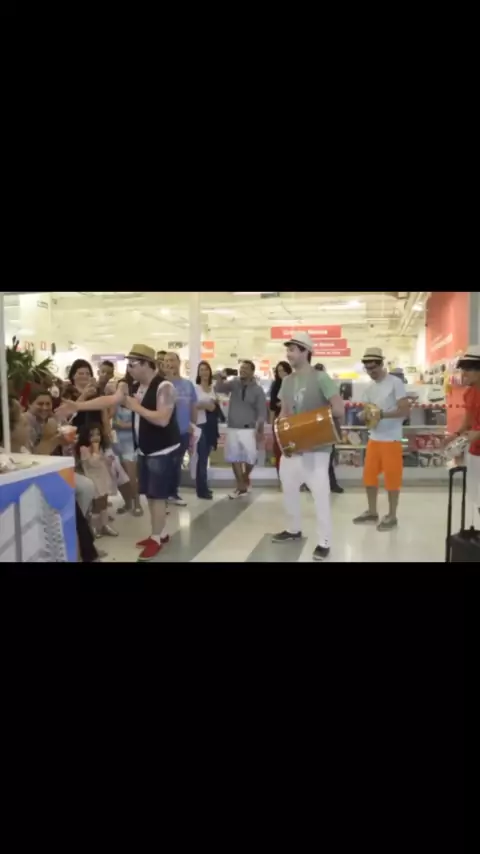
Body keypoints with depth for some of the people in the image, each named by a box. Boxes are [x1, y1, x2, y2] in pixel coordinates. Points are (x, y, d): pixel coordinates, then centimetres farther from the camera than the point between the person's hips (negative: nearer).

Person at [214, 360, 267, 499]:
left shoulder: (258, 390, -4)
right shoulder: (234, 383, 3)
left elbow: (262, 412, -4)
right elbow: (218, 389, -5)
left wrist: (260, 431, -10)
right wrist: (221, 378, -25)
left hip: (249, 429, -3)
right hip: (232, 428, 3)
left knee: (250, 458, -2)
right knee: (235, 458, 5)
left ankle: (245, 478, 27)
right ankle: (241, 487, 13)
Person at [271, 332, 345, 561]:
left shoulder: (321, 378, -12)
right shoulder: (287, 380, 9)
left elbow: (339, 409, -16)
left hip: (317, 447, -7)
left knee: (320, 493, -2)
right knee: (289, 489, 17)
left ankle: (324, 542, 8)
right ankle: (294, 529, 36)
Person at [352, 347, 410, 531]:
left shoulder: (395, 383, -10)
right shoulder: (369, 387, 10)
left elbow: (405, 411, -15)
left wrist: (382, 414, -25)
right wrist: (363, 415, -11)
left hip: (391, 439, -7)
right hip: (373, 438, 7)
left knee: (391, 478, 2)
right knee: (369, 476, 11)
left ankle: (392, 516, 15)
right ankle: (372, 512, 27)